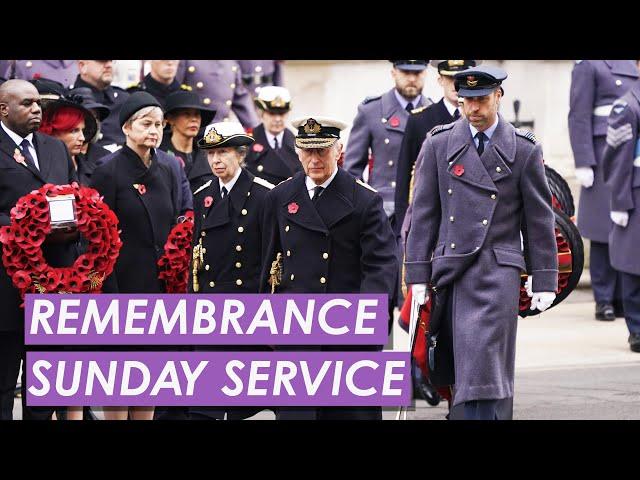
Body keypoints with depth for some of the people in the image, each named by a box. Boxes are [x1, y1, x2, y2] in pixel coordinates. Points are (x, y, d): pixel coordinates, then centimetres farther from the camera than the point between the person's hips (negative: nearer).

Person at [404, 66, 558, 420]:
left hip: (498, 270, -2)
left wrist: (545, 281, 3)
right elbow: (423, 213, 7)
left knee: (484, 361, -13)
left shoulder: (524, 150, 3)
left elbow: (540, 220, 6)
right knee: (455, 368, 7)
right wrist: (418, 274, 2)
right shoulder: (439, 144, 6)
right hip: (450, 268, 2)